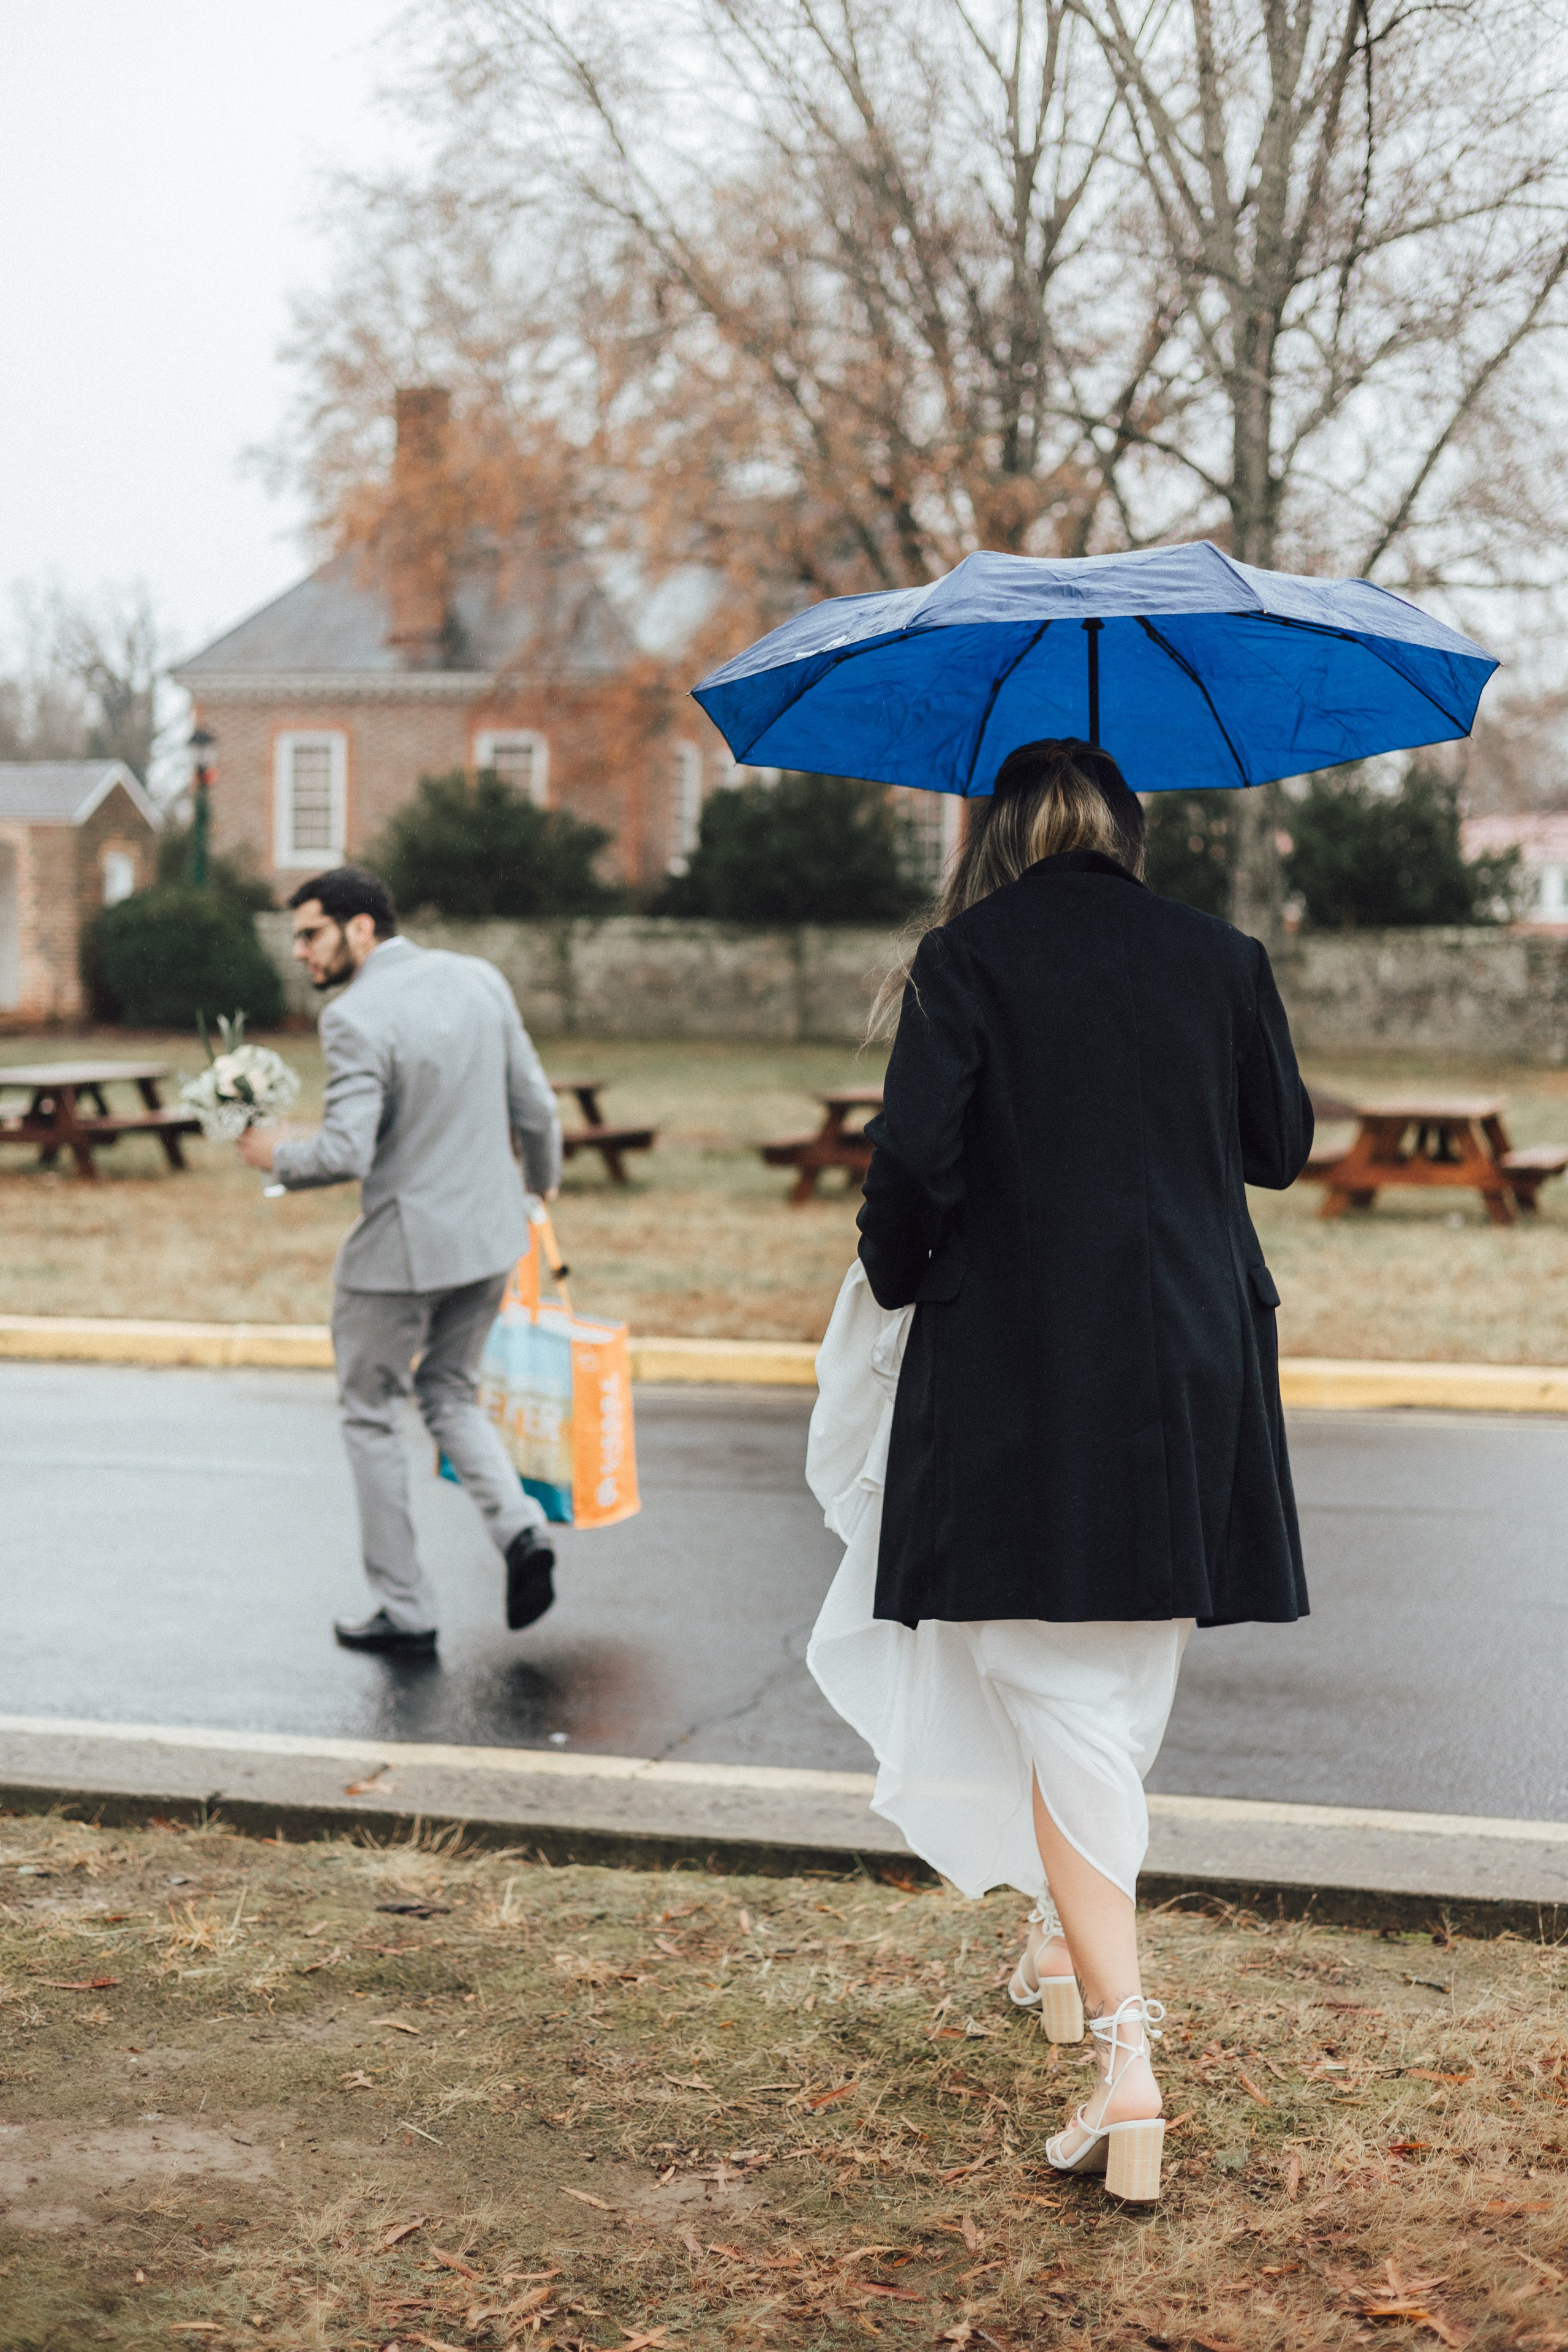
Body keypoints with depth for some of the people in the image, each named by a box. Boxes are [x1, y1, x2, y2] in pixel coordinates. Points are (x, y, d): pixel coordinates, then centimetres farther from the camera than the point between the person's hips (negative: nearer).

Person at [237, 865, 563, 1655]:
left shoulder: (355, 1018, -19)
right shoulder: (479, 979, 1)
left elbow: (345, 1154, -26)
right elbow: (536, 1109, 6)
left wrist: (275, 1157, -6)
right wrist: (542, 1182, 24)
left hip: (403, 1248, -6)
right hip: (491, 1234, 6)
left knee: (369, 1417, 12)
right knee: (451, 1395, 24)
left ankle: (406, 1612, 16)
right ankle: (520, 1527, 0)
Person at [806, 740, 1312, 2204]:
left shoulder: (967, 959, -5)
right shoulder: (1218, 958, 5)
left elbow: (912, 1152, -14)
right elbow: (1282, 1148, 14)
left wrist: (893, 1282, 5)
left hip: (1014, 1374, -4)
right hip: (1189, 1380, 4)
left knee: (1062, 1706, -2)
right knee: (1129, 1681, 21)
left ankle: (1128, 2068, -9)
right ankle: (1067, 1933, 42)